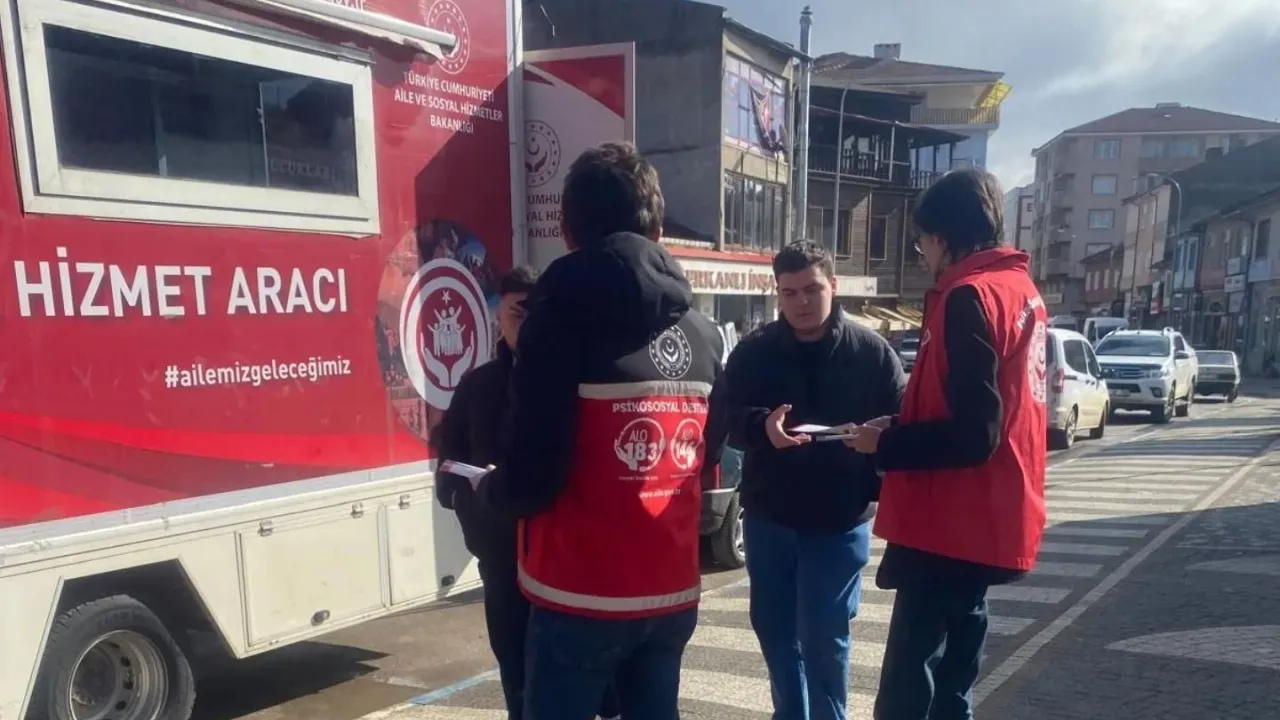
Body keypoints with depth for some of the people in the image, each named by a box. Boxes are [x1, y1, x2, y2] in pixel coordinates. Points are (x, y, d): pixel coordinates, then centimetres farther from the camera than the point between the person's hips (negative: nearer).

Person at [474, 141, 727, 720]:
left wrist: (484, 486, 4)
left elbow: (531, 481, -17)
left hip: (583, 597, -5)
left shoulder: (563, 314, -14)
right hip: (673, 590, 6)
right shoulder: (702, 331, 3)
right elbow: (706, 459, 10)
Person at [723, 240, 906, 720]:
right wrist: (762, 427, -27)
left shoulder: (872, 351, -3)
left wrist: (876, 490, -18)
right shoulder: (752, 352, -1)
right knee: (774, 629, 16)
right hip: (768, 517, 3)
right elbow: (727, 420, -5)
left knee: (823, 637, 2)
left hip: (839, 520, -3)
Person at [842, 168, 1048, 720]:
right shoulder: (1021, 291, 14)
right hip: (983, 524, 10)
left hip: (951, 527, -10)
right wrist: (901, 429, 10)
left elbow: (971, 434, -23)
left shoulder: (969, 296, -16)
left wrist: (885, 443, -9)